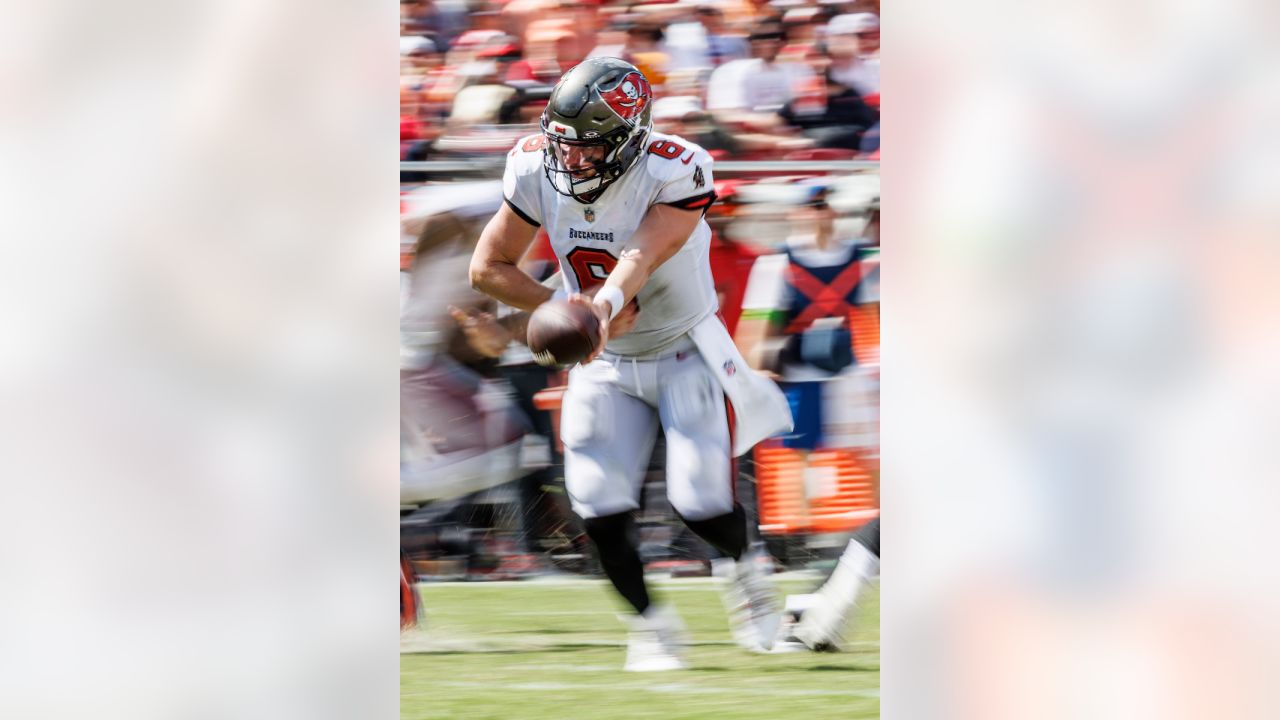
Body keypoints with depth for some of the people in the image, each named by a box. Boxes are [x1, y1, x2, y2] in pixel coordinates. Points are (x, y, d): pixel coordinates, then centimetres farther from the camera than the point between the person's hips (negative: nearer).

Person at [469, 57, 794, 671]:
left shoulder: (676, 171, -26)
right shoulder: (536, 171, -15)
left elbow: (642, 256, -41)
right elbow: (487, 268, -8)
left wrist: (602, 305, -61)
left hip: (685, 355, -3)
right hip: (606, 364, 3)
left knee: (702, 505, -10)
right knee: (600, 507, -8)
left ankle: (738, 568, 26)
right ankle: (648, 621, 17)